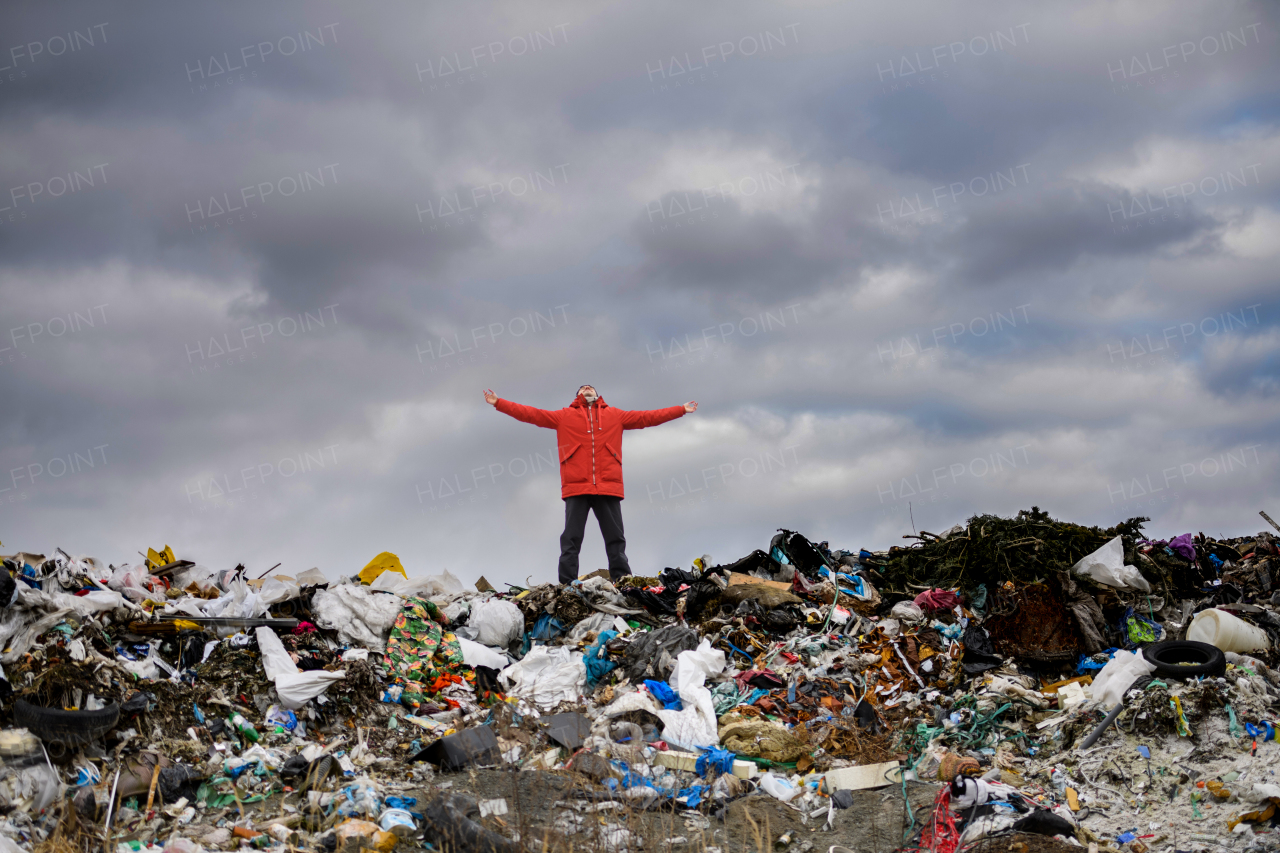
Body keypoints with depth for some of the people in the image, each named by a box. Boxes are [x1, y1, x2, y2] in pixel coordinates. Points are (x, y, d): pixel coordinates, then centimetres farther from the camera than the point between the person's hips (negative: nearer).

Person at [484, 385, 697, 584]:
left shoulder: (615, 415, 20)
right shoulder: (564, 416, 17)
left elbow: (646, 418, 22)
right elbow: (532, 414, 14)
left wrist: (681, 410, 21)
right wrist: (499, 404, 8)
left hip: (608, 487, 1)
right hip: (576, 488, -1)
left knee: (616, 541, 1)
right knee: (571, 541, -4)